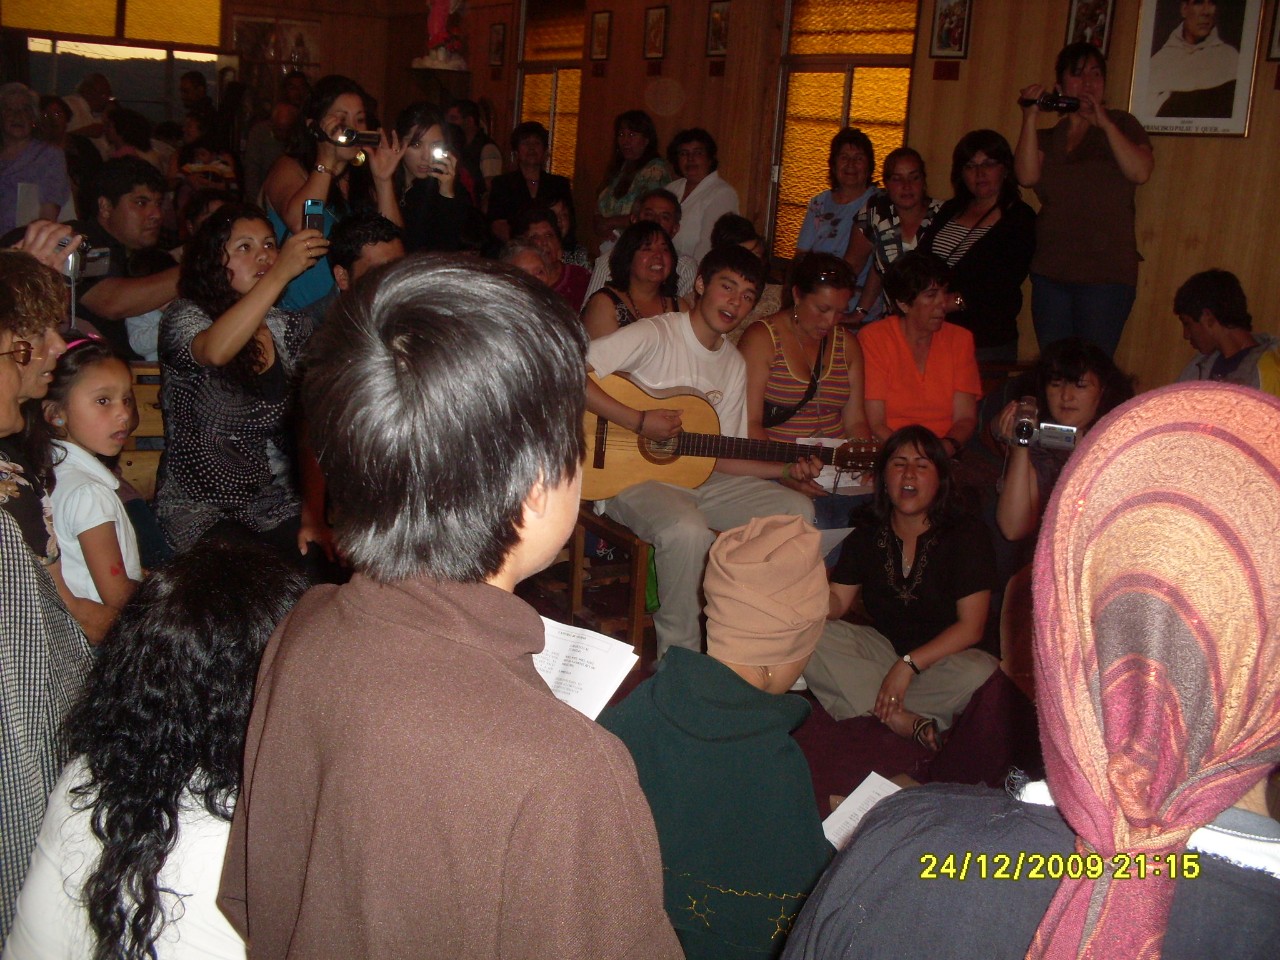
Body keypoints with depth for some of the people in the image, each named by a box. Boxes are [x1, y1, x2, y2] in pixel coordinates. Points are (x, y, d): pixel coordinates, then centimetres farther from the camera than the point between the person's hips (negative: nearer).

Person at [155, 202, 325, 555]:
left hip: (278, 509, 4)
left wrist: (313, 516, -8)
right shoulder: (184, 317, -4)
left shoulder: (294, 329, 9)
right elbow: (214, 352, -30)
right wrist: (280, 274, -37)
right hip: (201, 512, -4)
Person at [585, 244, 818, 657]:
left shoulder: (734, 365, 11)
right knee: (689, 530, -37)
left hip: (695, 476, 8)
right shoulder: (656, 334, -13)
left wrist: (787, 469, -1)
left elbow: (719, 457, 11)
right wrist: (640, 421, -25)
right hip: (630, 475, -8)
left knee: (797, 510, -4)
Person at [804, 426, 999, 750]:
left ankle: (875, 710, -24)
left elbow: (970, 627, -14)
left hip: (944, 658, -4)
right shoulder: (867, 535, 4)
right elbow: (836, 602, 1)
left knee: (981, 674, -37)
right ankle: (904, 721, -29)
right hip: (882, 647, 4)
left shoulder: (966, 535, -9)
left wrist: (909, 664, -24)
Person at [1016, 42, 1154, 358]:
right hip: (1050, 272, 4)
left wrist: (1105, 123, -11)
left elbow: (1140, 172, -11)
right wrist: (1030, 117, -7)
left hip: (1106, 274, -3)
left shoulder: (1121, 124, 8)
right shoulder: (1047, 136, 15)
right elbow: (1027, 175, -6)